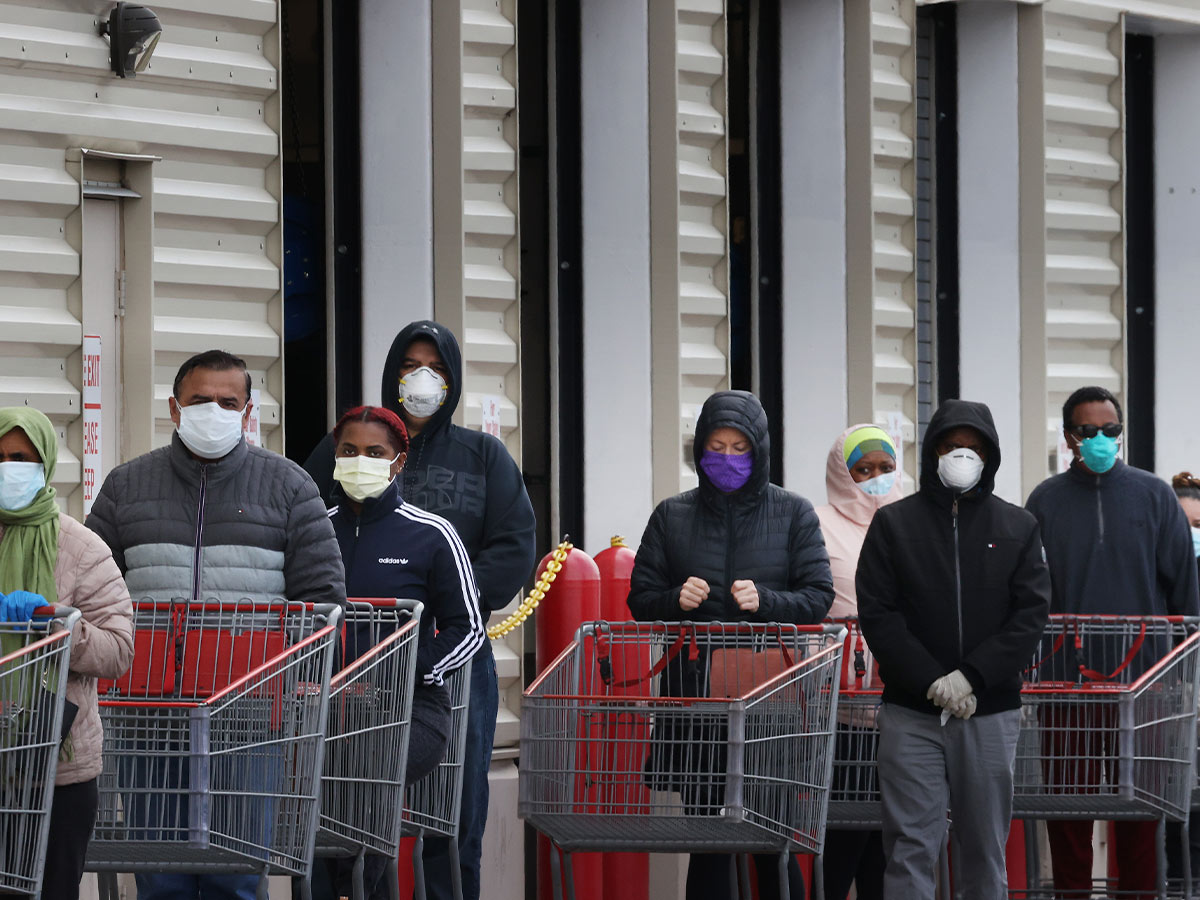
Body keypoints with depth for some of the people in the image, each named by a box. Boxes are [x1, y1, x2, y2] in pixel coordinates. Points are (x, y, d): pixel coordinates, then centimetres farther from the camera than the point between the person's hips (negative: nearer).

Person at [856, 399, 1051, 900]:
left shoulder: (1018, 528, 8)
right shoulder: (894, 523, 5)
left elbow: (1031, 614, 0)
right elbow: (876, 613, -2)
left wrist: (971, 677, -13)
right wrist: (932, 681, -13)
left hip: (991, 714, 1)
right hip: (911, 714, -1)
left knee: (985, 849, 5)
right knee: (911, 849, -5)